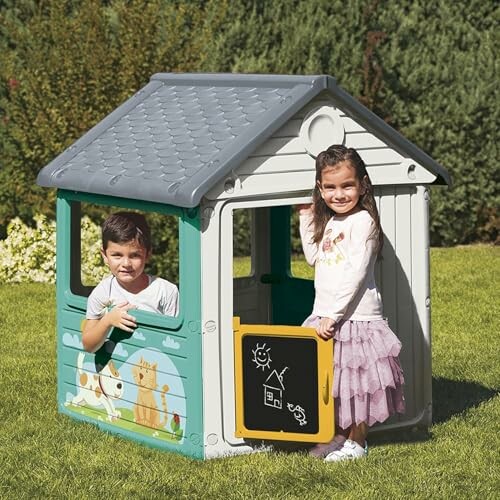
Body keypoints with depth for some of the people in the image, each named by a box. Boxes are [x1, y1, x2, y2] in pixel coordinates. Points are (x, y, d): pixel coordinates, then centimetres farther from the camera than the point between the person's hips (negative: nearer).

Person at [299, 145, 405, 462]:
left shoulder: (362, 221, -14)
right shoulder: (329, 223, 11)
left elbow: (355, 274, -19)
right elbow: (313, 257, 25)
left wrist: (333, 315, -21)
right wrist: (306, 219, 17)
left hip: (356, 316, -8)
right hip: (325, 316, 8)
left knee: (356, 382, 2)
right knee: (330, 381, 14)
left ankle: (356, 442, 14)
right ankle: (337, 436, 27)